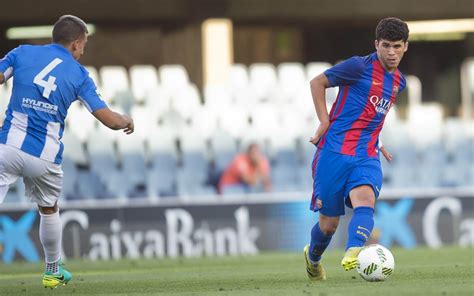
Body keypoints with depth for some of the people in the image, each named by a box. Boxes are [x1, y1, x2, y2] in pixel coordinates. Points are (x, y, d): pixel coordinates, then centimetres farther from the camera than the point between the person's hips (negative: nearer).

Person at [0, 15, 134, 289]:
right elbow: (111, 120, 4)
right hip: (45, 158, 1)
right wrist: (128, 120, 25)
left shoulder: (23, 53, 7)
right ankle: (53, 270, 41)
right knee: (49, 210, 26)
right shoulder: (79, 75, 6)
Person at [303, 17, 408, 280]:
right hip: (335, 152, -4)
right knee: (329, 223, 3)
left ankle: (353, 254, -50)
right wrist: (325, 122, -5)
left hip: (367, 157, 4)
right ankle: (312, 257, 35)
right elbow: (317, 82, 1)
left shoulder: (399, 82, 15)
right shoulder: (359, 67, -7)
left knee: (365, 201, -28)